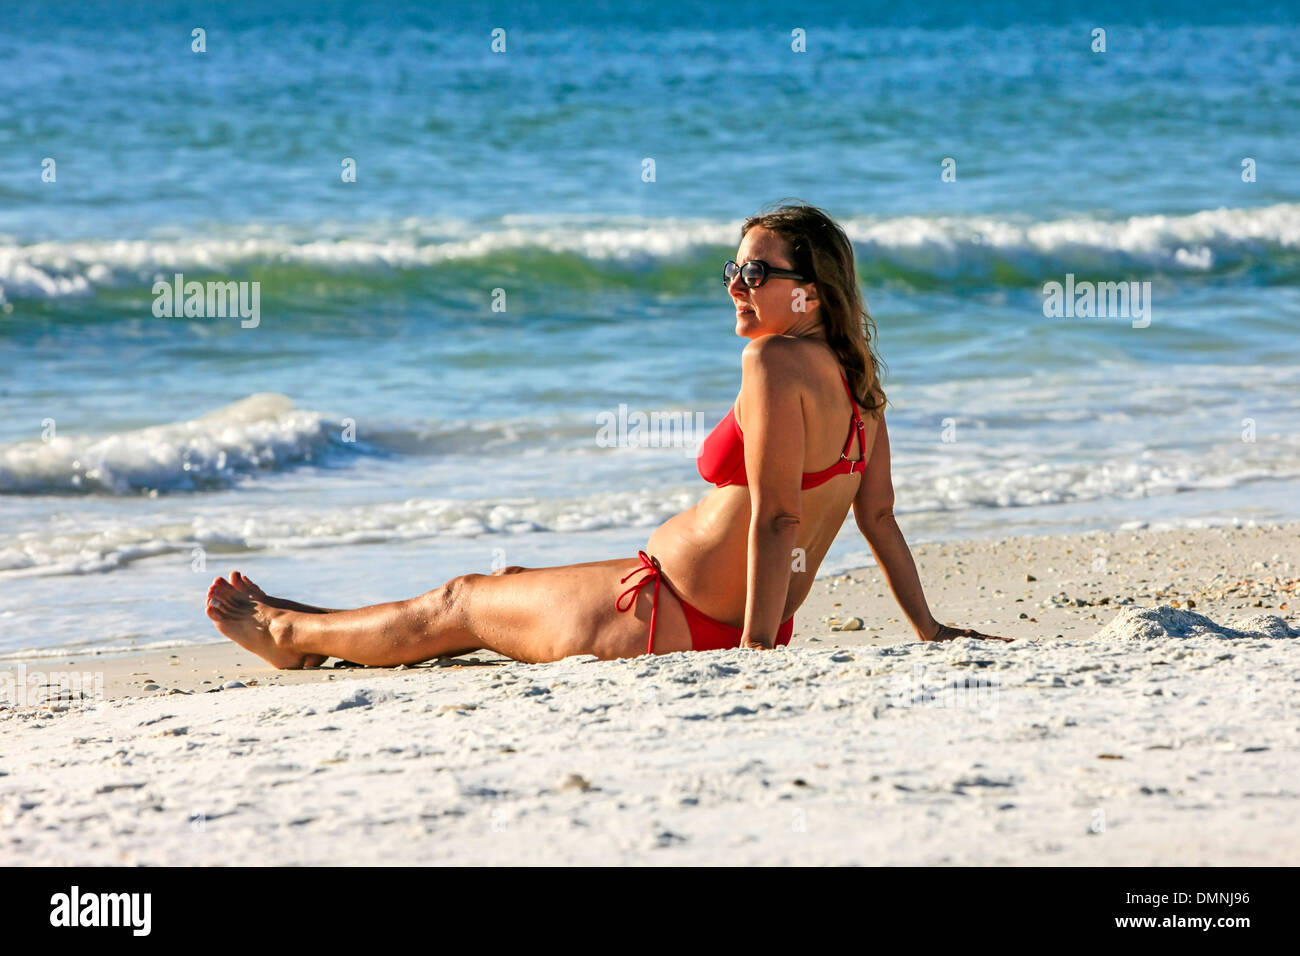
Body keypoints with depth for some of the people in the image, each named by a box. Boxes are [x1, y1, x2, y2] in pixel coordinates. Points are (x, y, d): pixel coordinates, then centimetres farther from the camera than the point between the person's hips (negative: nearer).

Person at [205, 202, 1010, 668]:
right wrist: (930, 629, 11)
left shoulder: (775, 363, -21)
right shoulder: (853, 379, 5)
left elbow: (777, 516, -27)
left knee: (459, 608, 14)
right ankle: (307, 627, 46)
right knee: (497, 587, 27)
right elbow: (880, 515, 7)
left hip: (675, 619, -9)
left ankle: (292, 635, 37)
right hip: (734, 622, 9)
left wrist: (755, 645, -27)